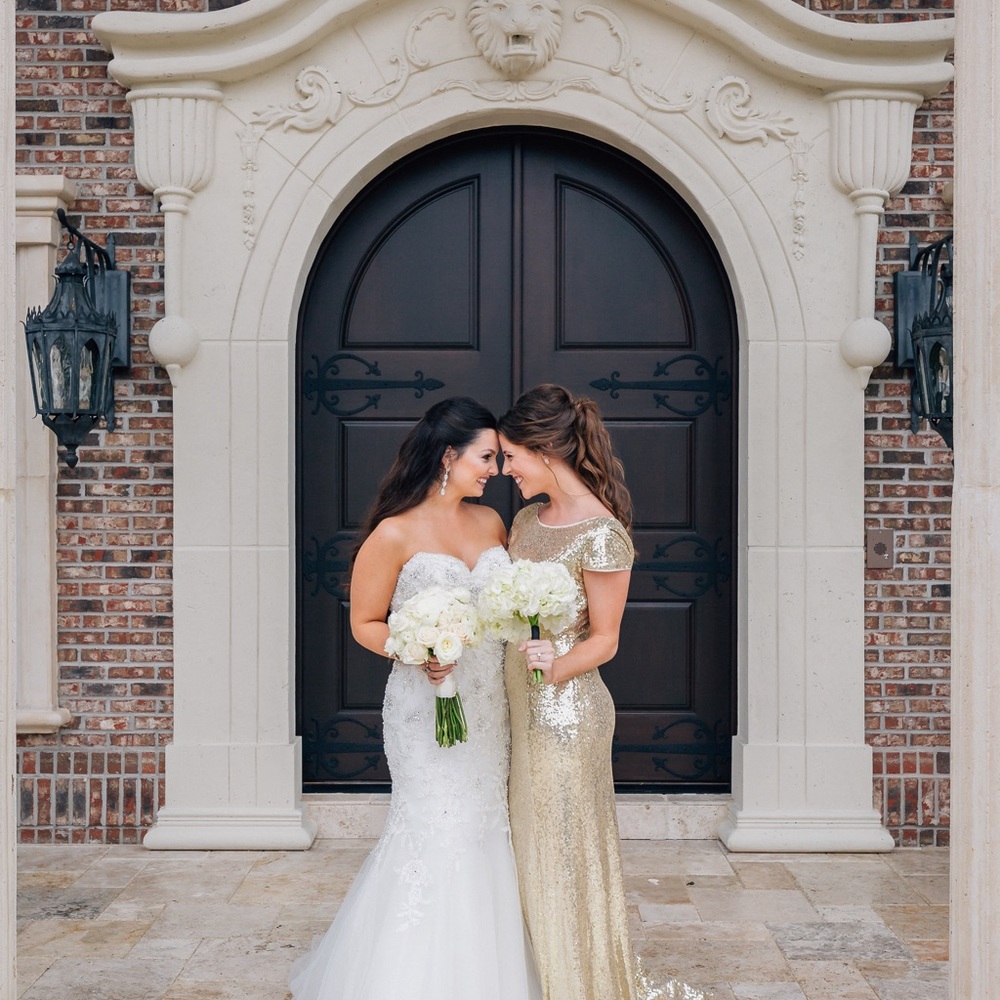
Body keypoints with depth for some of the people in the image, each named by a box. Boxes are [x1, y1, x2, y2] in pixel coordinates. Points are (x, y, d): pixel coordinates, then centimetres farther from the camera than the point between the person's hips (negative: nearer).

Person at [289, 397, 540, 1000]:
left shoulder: (491, 522, 7)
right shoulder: (396, 533, -10)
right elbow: (365, 623, -5)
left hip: (488, 706, 6)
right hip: (427, 708, -6)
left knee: (484, 831, 11)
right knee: (434, 834, -2)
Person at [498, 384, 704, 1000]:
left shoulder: (602, 535, -16)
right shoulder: (527, 520, 9)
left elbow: (604, 640, -13)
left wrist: (556, 667, -29)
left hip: (566, 710, -8)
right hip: (520, 707, 8)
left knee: (563, 855, 3)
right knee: (531, 850, 15)